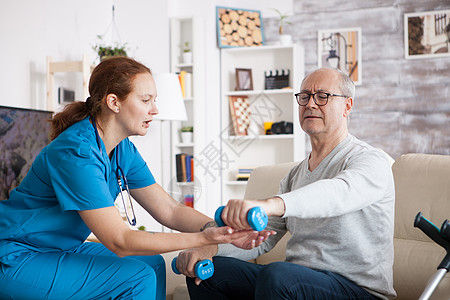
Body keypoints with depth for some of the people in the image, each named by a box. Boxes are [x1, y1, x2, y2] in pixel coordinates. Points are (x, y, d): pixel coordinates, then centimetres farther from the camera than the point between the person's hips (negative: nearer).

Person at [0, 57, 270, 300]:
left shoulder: (124, 150, 1)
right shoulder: (77, 152, -28)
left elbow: (169, 210, 0)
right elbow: (119, 241, -29)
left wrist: (223, 229, -17)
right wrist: (203, 238, -33)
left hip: (61, 249, 9)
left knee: (152, 264, 6)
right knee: (136, 277, -19)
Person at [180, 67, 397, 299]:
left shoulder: (371, 161, -9)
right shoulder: (296, 175, 16)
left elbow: (340, 192, -34)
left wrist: (269, 204, -51)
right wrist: (211, 248, -5)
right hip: (295, 279, 7)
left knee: (276, 274, -35)